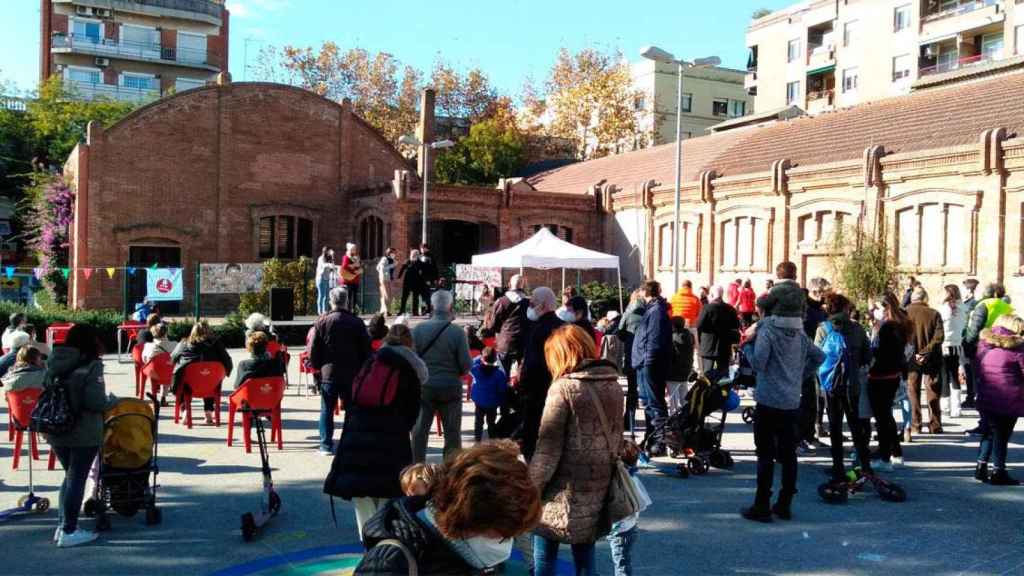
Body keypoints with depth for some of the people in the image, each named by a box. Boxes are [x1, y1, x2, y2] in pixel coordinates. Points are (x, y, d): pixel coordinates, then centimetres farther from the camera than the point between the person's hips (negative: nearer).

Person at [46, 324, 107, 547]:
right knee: (77, 479, 4)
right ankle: (69, 531, 10)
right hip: (84, 433, -6)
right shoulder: (91, 365, -15)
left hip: (56, 431, 6)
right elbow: (96, 401, -21)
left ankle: (62, 525, 24)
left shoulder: (54, 362, 5)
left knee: (69, 476, 20)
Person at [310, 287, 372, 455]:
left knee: (327, 410, 8)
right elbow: (367, 350, 0)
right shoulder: (357, 323, -2)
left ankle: (326, 445, 8)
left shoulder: (321, 321, -3)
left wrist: (317, 366, 13)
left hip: (328, 373, 0)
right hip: (352, 374, 0)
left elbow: (313, 349, -2)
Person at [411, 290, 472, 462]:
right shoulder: (457, 332, -12)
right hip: (451, 388, -1)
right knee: (452, 434, 10)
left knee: (419, 431, 13)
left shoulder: (419, 329, -8)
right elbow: (466, 365, -11)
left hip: (424, 387, 1)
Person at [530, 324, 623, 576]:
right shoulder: (614, 386, 5)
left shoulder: (563, 388, -14)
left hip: (563, 494, -6)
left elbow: (548, 448, -14)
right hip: (597, 492, 6)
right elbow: (617, 439, 12)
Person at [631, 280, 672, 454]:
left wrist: (648, 360, -22)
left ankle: (660, 442, -6)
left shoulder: (656, 310, -14)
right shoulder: (651, 309, 17)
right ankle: (650, 439, 28)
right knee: (648, 402, 17)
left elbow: (655, 339, -21)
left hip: (650, 366, -11)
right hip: (645, 364, 11)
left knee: (654, 403, -8)